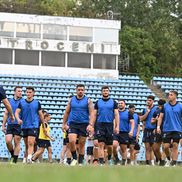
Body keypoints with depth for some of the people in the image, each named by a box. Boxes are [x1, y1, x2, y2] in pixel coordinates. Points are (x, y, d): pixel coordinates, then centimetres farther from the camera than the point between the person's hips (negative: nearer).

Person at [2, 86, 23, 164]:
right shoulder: (9, 101, 12)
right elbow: (6, 114, 16)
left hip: (19, 125, -2)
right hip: (10, 125, 3)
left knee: (17, 143, -3)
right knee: (8, 141, -9)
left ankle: (14, 160, 3)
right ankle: (13, 154, 16)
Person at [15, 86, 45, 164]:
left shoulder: (37, 103, 3)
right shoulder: (21, 103, 6)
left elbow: (40, 115, 9)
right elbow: (17, 112, -1)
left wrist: (44, 125, 13)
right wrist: (18, 119, -22)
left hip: (33, 126, -3)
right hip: (24, 126, 3)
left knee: (30, 143, -18)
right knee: (26, 144, 9)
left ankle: (29, 158, -27)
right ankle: (26, 158, 19)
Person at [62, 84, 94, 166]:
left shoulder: (88, 100, 1)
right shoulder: (71, 100, 8)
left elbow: (91, 113, -4)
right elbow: (67, 112, 14)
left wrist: (90, 124, -17)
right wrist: (64, 124, 11)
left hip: (84, 125, -1)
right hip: (73, 124, 1)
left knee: (82, 144, 3)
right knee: (71, 141, -17)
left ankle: (80, 162, 13)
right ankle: (74, 158, 2)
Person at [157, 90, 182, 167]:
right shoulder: (165, 106, 5)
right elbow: (161, 117, 8)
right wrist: (158, 126, -3)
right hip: (167, 130, 1)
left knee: (175, 146, -5)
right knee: (165, 146, -2)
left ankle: (173, 163, -3)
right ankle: (168, 159, 24)